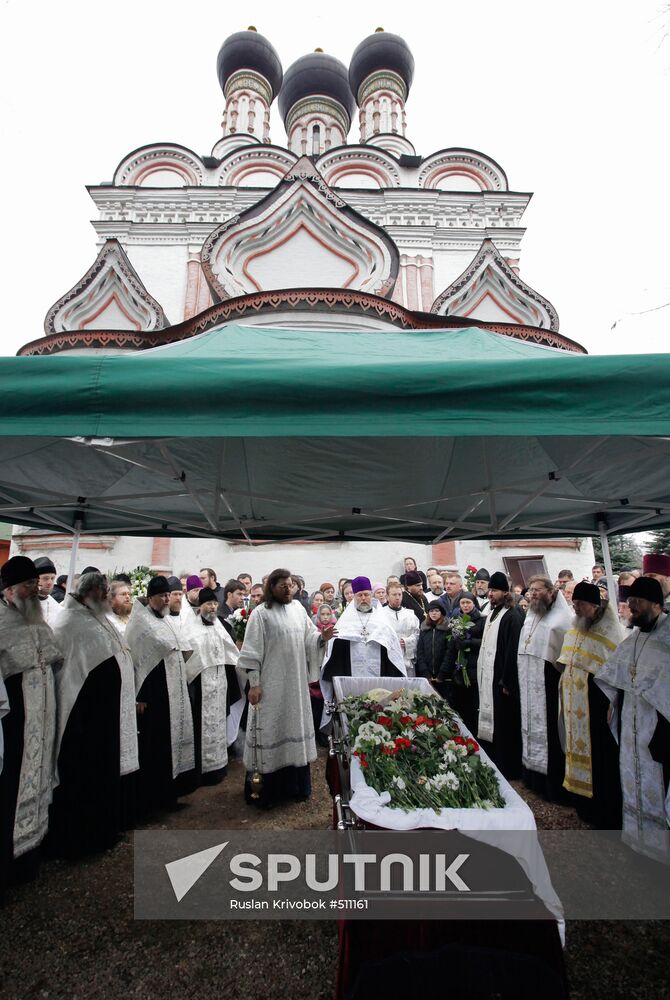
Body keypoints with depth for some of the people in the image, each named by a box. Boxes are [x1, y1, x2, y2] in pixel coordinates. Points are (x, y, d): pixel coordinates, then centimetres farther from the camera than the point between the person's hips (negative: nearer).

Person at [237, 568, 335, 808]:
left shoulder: (298, 608, 5)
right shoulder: (260, 613, -9)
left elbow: (309, 638, 9)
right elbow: (252, 651, -11)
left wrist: (322, 637, -12)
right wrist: (254, 684, -14)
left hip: (296, 683, 5)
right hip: (271, 685, -5)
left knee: (295, 725, 14)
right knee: (270, 731, 3)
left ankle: (296, 784, 31)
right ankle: (265, 790, 19)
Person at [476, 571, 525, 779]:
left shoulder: (512, 617, -14)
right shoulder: (492, 614, 12)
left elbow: (512, 651, -19)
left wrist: (507, 682, -19)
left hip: (501, 680, -9)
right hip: (488, 678, 9)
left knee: (502, 726, 0)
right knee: (488, 724, 15)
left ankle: (507, 768, 14)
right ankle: (490, 763, 27)